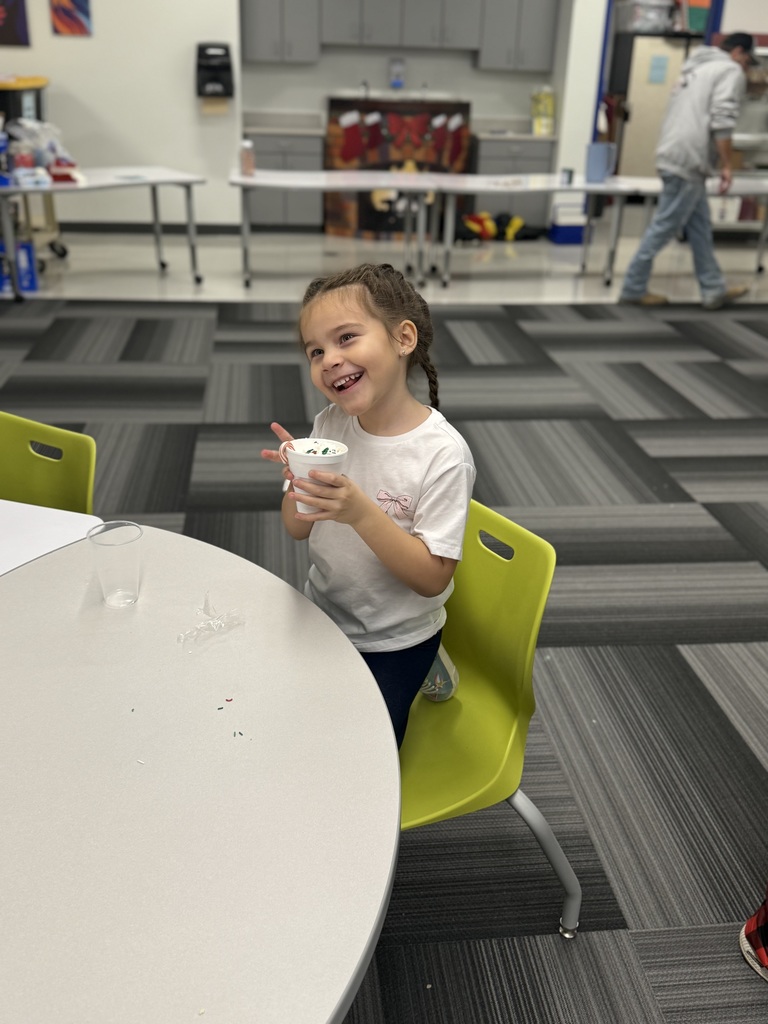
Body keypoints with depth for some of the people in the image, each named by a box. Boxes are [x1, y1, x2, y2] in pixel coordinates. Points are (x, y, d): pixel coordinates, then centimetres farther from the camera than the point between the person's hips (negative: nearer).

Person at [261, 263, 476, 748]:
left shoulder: (443, 453, -24)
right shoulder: (331, 423, -8)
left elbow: (433, 578, -23)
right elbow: (298, 529, 0)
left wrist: (361, 512, -34)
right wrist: (298, 484, -22)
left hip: (393, 645, -5)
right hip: (320, 618, 5)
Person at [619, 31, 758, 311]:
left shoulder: (698, 68, 26)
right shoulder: (731, 70, -2)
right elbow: (722, 120, -14)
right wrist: (727, 165, -12)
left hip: (673, 155, 10)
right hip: (688, 161, -10)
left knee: (700, 227, 11)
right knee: (665, 226, -4)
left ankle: (714, 290, 16)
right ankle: (634, 288, 1)